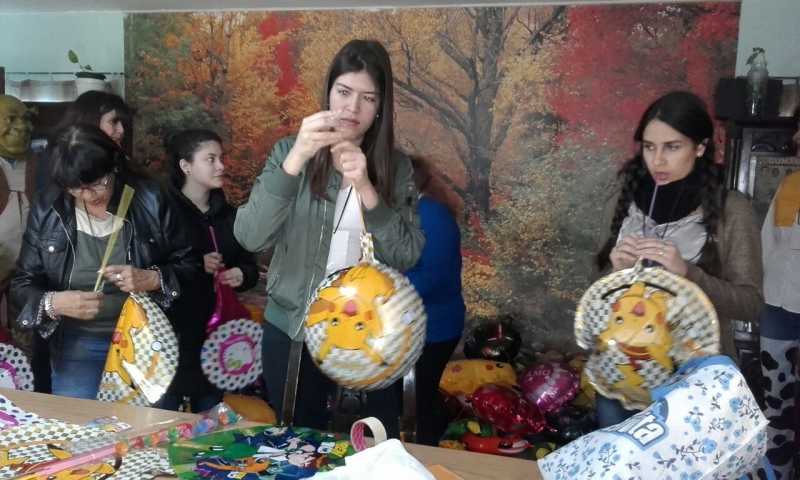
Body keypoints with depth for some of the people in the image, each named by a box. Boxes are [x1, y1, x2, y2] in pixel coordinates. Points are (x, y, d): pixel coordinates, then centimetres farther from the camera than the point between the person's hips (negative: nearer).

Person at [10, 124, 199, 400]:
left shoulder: (149, 201, -9)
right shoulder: (46, 212, -4)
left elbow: (189, 266, -4)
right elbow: (22, 285, 1)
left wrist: (152, 279, -22)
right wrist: (53, 303, -19)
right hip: (77, 346, 1)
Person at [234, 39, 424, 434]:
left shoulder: (396, 166, -1)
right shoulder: (290, 152, -4)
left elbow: (406, 257, -9)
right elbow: (250, 237, -17)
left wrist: (366, 189, -22)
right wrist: (295, 160, -29)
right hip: (293, 328, 0)